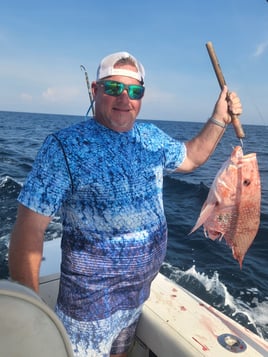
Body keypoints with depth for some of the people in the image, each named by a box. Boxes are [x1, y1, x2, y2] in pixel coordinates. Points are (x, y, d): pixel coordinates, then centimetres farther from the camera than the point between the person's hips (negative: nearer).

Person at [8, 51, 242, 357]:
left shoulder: (152, 137, -1)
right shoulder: (64, 147, -20)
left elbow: (190, 157, 17)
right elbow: (29, 229, -22)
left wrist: (219, 119, 4)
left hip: (143, 290, 6)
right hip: (91, 301, -5)